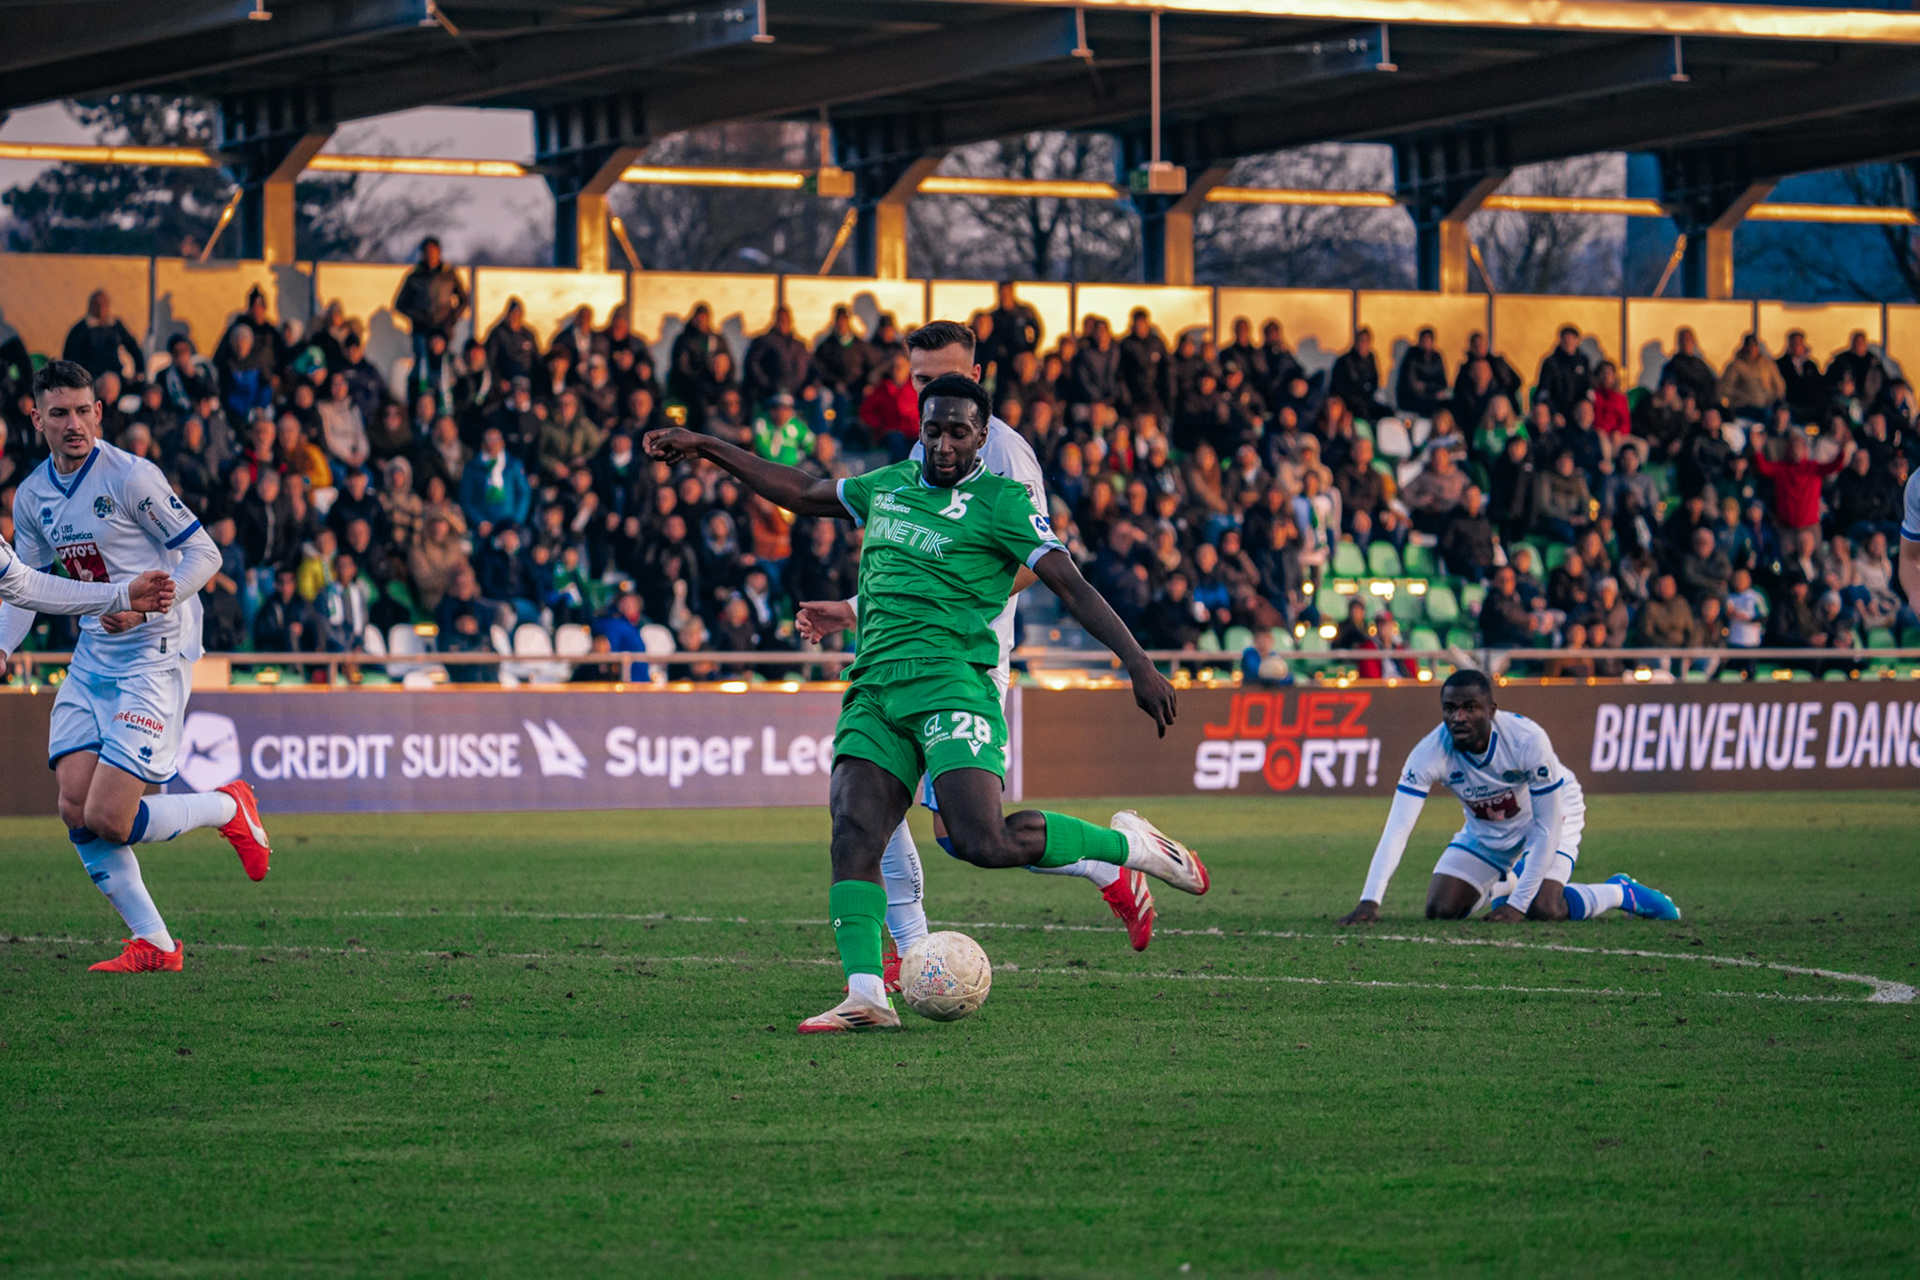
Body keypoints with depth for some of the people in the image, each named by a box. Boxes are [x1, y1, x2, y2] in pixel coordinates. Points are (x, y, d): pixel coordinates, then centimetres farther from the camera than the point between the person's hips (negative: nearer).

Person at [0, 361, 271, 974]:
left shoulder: (132, 477, -14)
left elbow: (204, 554, -10)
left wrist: (145, 602, -23)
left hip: (155, 654, -7)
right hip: (92, 657, 7)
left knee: (108, 819, -15)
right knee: (75, 811, -5)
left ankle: (228, 808, 11)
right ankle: (152, 943, 6)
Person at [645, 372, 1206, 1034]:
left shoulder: (1001, 501, 1)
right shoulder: (887, 487, 20)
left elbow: (1071, 586, -4)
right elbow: (800, 492, 35)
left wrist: (1138, 663, -14)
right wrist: (705, 447, 36)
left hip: (951, 683, -6)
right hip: (875, 690, 6)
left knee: (983, 841, -22)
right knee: (854, 832, -15)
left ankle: (1125, 844, 0)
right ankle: (866, 996, -20)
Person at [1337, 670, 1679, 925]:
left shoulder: (1527, 740, -37)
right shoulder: (1430, 753, -30)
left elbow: (1548, 827, -29)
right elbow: (1397, 829, -33)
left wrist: (1518, 903, -33)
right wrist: (1369, 902, -45)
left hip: (1554, 814, -4)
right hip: (1485, 830, 4)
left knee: (1543, 909, -25)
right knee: (1440, 909, -7)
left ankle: (1620, 893, 6)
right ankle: (1500, 885, 27)